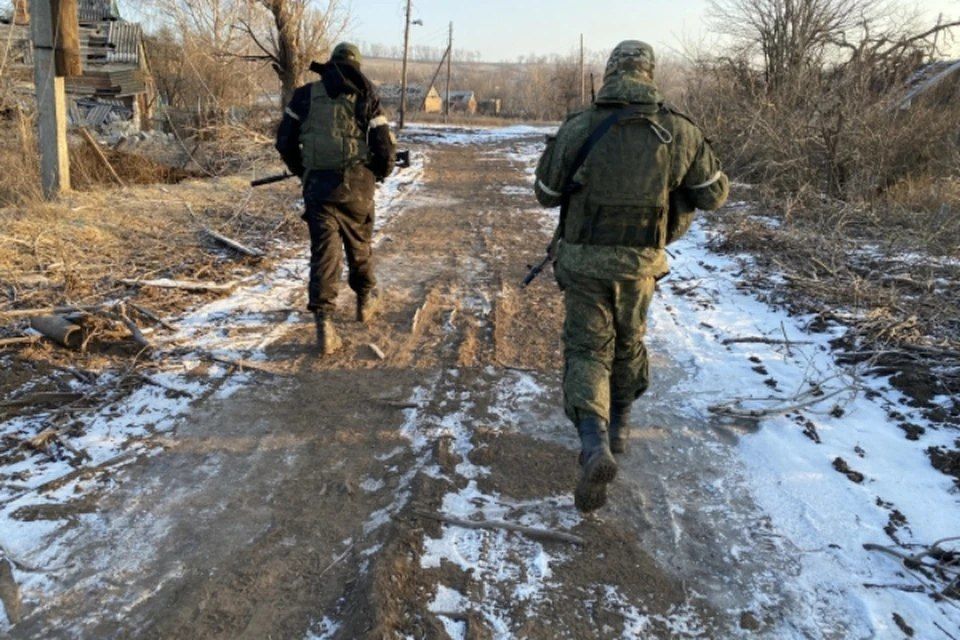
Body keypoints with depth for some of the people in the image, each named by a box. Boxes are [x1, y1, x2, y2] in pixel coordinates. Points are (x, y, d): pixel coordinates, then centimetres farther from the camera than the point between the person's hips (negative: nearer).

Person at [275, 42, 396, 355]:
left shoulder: (306, 95, 7)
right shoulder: (366, 97, 3)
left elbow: (284, 141, 7)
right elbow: (385, 147, -2)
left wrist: (301, 171, 23)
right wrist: (381, 173, 18)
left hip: (317, 185, 0)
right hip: (356, 185, 0)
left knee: (324, 251, 0)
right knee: (359, 245, 19)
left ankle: (324, 321, -10)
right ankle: (366, 299, 37)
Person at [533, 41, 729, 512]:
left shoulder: (577, 128, -10)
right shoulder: (678, 132, -5)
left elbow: (547, 193, 1)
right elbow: (714, 194, 5)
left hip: (583, 261, -2)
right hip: (638, 263, 2)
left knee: (586, 350, 3)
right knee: (628, 342, 23)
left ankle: (594, 445, -18)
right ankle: (618, 426, 39)